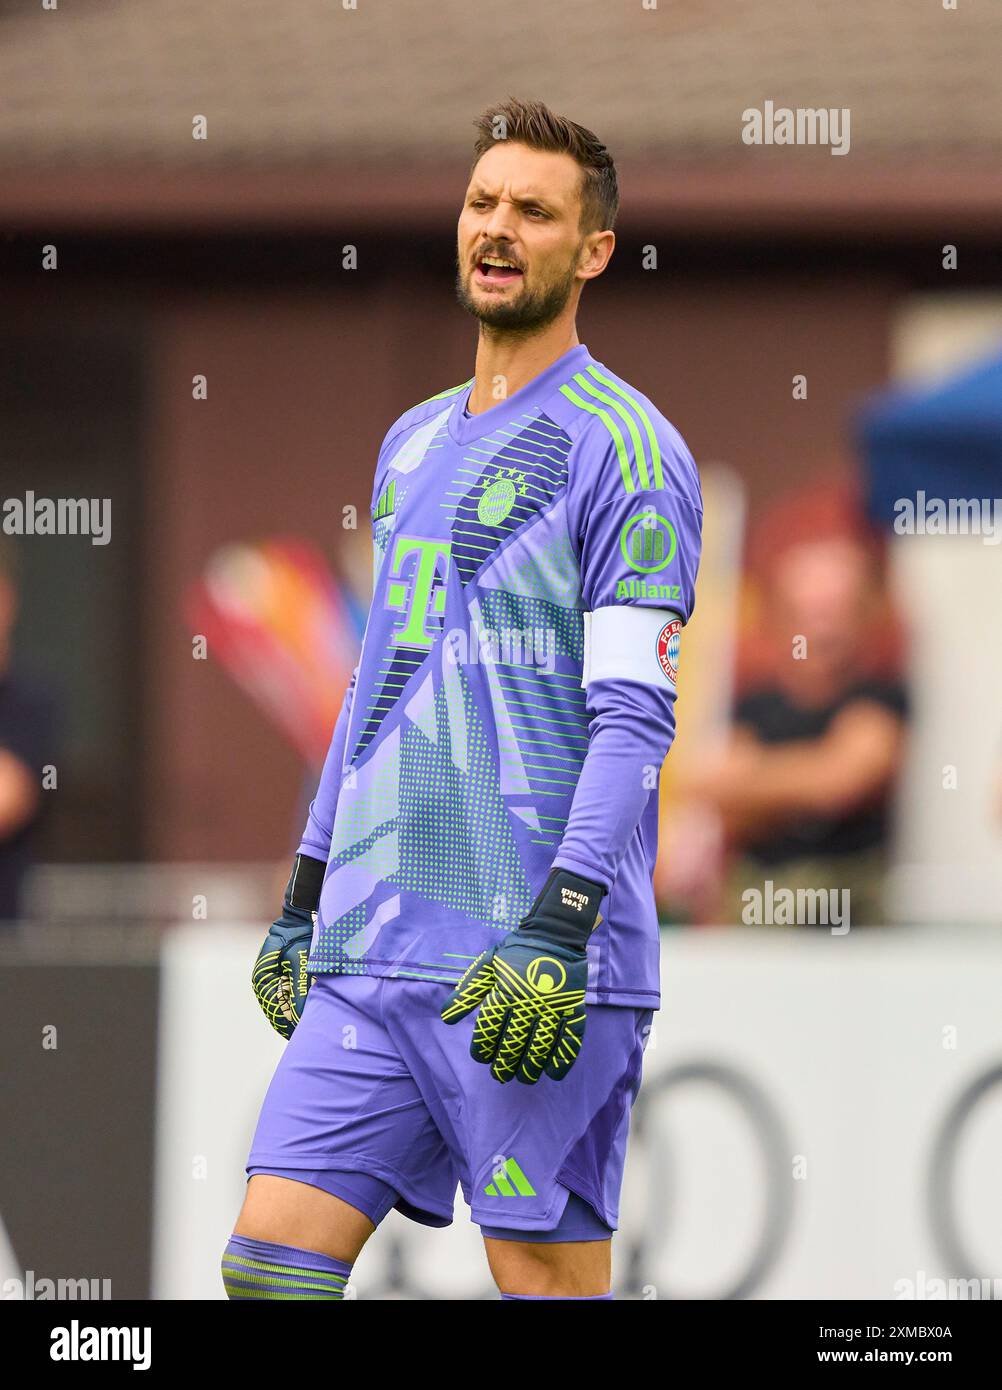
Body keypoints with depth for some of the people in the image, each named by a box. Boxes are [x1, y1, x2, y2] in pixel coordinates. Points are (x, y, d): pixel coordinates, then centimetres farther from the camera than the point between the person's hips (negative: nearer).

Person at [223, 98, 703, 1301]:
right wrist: (304, 898, 22)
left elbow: (633, 717, -12)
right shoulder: (413, 443, 19)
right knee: (268, 1260, -1)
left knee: (547, 1279, -5)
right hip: (371, 954, 7)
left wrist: (558, 932, -20)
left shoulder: (623, 447, -5)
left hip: (535, 962, -7)